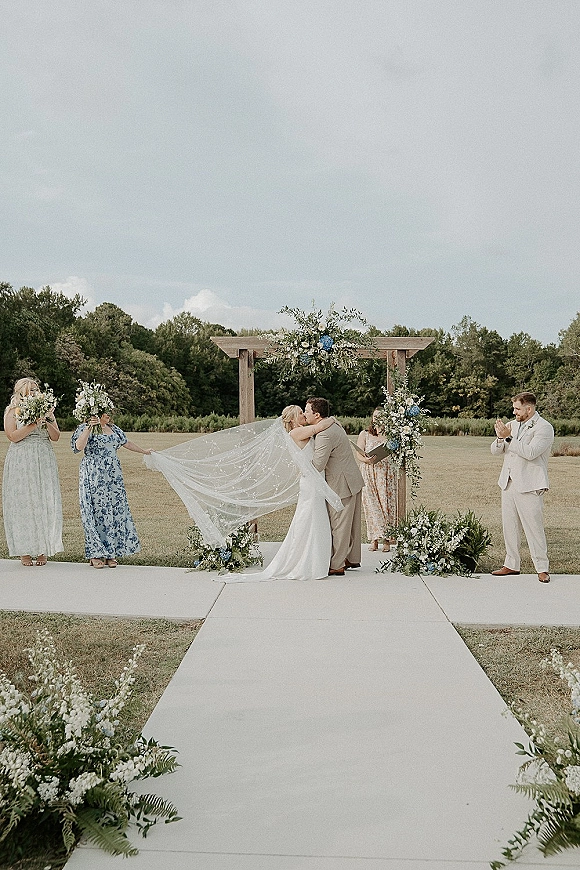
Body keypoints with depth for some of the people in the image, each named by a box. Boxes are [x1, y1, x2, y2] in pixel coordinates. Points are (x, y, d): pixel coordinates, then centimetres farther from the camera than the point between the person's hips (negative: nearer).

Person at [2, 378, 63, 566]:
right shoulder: (12, 412, 4)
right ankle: (25, 551, 4)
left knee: (45, 503, -2)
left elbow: (56, 437, 6)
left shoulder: (46, 410, 14)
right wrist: (34, 424, -14)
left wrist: (47, 420, -9)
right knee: (23, 503, -3)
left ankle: (43, 550, 4)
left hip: (44, 462, 3)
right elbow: (13, 437, -10)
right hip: (21, 463, -3)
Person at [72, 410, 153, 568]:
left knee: (115, 511, 2)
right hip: (94, 477, -6)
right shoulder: (85, 428, -3)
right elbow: (79, 446, -19)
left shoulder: (113, 429, 16)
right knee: (96, 512, -5)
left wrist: (144, 452, 38)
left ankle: (110, 553, 8)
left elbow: (126, 443, 29)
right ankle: (95, 555, 2)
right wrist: (89, 428, -26)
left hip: (113, 477, 6)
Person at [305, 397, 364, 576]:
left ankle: (337, 565, 7)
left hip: (341, 485, -10)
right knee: (351, 523, 18)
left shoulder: (324, 435, -24)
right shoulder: (333, 423, 8)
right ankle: (352, 558, 29)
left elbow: (317, 466, -27)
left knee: (339, 525, -1)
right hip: (353, 481, 10)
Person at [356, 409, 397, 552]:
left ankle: (386, 539, 2)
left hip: (387, 474, -1)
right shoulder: (364, 434, 11)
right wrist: (367, 460, -20)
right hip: (369, 473, 1)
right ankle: (374, 539, 2)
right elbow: (359, 454, 1)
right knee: (371, 504, -4)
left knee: (386, 503, -4)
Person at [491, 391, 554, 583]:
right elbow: (495, 451, 11)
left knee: (534, 527, -5)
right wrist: (500, 438, -9)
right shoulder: (512, 425, 14)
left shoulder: (544, 428, -7)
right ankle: (511, 565, 20)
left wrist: (509, 438, -20)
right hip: (509, 484, 7)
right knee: (509, 526, 11)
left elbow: (530, 452, -21)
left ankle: (542, 568, 5)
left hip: (529, 487, -7)